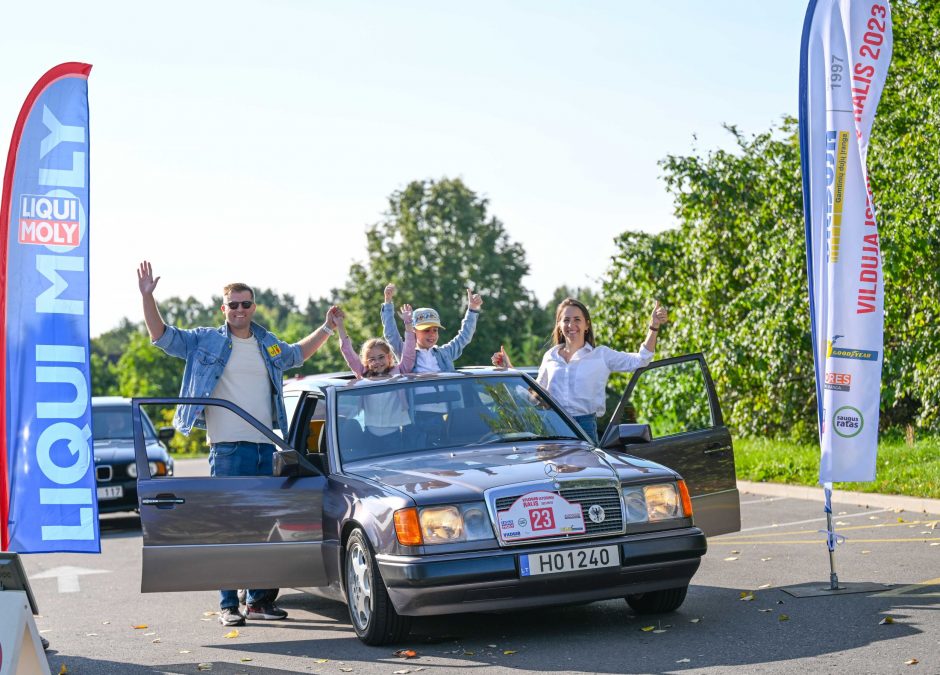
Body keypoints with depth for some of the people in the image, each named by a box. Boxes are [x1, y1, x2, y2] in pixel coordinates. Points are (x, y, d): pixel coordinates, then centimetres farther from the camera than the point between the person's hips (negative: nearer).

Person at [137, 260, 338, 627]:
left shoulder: (270, 345, 17)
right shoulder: (205, 340, 4)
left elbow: (298, 353, 37)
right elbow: (161, 335, 1)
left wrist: (327, 327, 35)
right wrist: (148, 297, -9)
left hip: (267, 447, 5)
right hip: (228, 449, -5)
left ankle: (259, 599, 17)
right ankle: (228, 604, -1)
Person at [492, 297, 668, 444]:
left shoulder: (601, 355, 6)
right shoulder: (550, 356, 16)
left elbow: (640, 360, -1)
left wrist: (653, 327, -9)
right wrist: (508, 369, 21)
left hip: (585, 426, -3)